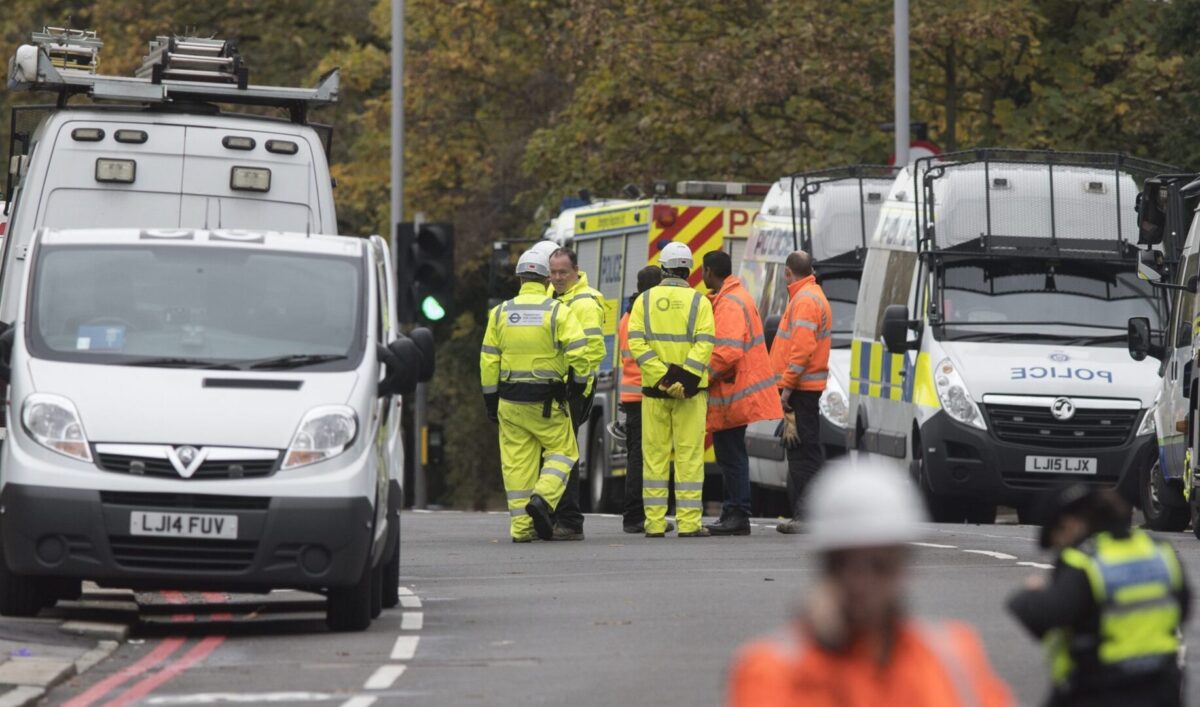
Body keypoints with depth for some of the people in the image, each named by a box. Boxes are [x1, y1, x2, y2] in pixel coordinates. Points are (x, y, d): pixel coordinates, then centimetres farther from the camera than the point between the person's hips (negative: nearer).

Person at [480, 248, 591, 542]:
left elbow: (489, 359, 5)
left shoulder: (500, 313, 5)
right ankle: (543, 498, -14)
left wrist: (491, 398, 11)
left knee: (517, 463, 6)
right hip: (547, 402, -3)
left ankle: (521, 526, 4)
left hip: (509, 400, 3)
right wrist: (578, 380, 2)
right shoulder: (557, 311, -6)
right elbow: (578, 349, -15)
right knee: (561, 452, 10)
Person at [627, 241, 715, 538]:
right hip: (690, 390, -2)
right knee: (689, 455, 0)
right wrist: (686, 377, -15)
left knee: (655, 456, 6)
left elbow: (636, 343, -5)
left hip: (654, 390, 2)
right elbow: (704, 344, -11)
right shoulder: (699, 301, 0)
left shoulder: (645, 300, 5)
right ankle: (689, 523, -3)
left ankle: (655, 522, 5)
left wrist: (661, 376, -10)